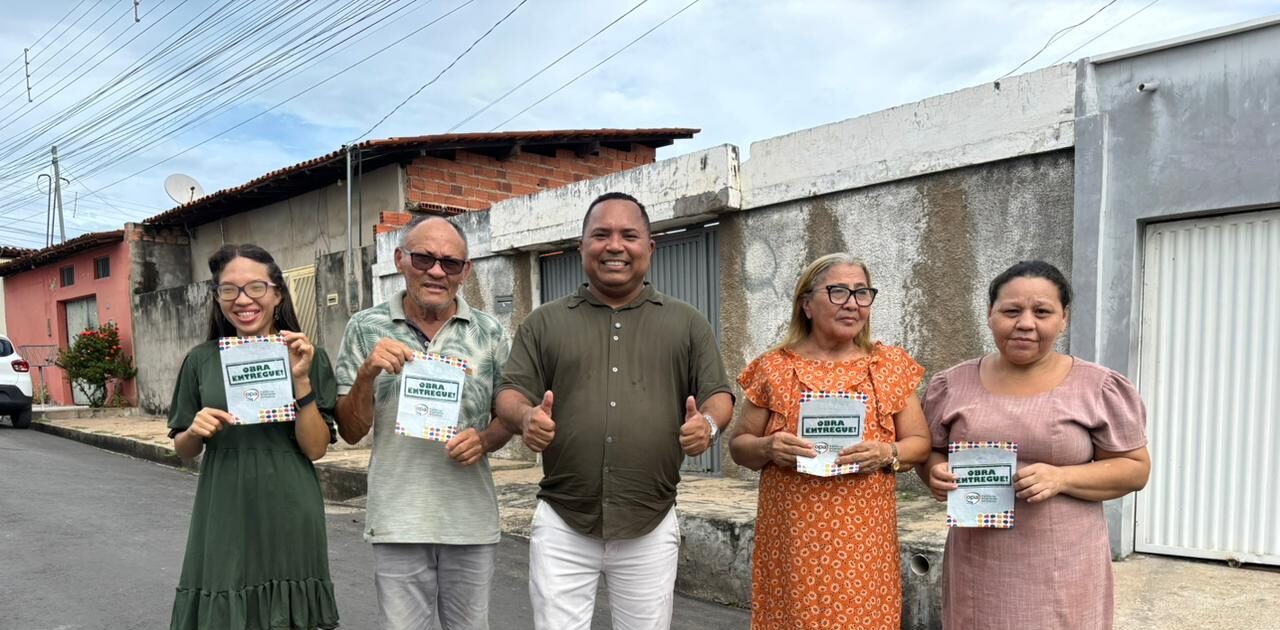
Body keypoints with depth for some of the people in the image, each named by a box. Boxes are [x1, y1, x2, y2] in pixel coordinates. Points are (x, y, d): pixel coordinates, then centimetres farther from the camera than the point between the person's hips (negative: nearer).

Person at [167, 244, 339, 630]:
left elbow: (316, 448, -8)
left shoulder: (307, 356, -4)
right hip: (224, 517, 1)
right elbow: (183, 449, 11)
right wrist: (196, 431, -11)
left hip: (288, 518, -1)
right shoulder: (202, 360, 1)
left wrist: (301, 380, -18)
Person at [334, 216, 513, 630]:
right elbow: (351, 432, 0)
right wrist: (367, 373, -18)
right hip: (398, 522, -1)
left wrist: (483, 441, -13)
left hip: (471, 520, 1)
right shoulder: (366, 329, -1)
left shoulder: (488, 333, 1)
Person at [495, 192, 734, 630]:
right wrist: (527, 417, -22)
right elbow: (510, 395, 2)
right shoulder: (544, 323, 6)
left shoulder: (686, 323, 6)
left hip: (650, 527, 1)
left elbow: (718, 395, 5)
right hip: (561, 524, 0)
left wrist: (708, 422, -18)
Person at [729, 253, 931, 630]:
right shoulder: (774, 367, 1)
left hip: (864, 540, 1)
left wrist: (887, 453, -12)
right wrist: (767, 448, -14)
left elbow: (920, 443, 9)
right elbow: (739, 445, 7)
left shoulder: (891, 365, 6)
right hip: (791, 540, -1)